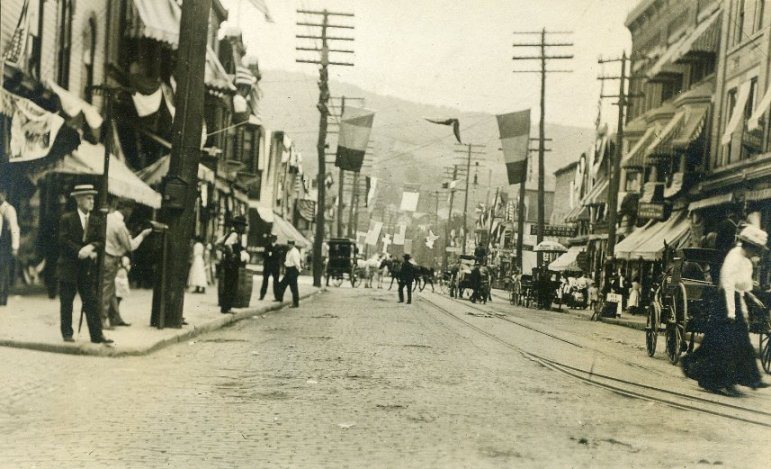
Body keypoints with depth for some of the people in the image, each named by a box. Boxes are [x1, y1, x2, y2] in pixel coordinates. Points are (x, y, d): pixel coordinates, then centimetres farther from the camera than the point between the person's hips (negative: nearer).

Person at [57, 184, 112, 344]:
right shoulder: (67, 219, -3)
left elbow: (101, 241, 5)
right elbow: (64, 241, -11)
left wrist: (91, 247, -15)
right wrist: (80, 252, -19)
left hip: (88, 268, 3)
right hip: (69, 267, -3)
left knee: (91, 301, 0)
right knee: (66, 302, 4)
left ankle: (97, 335, 0)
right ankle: (67, 333, 12)